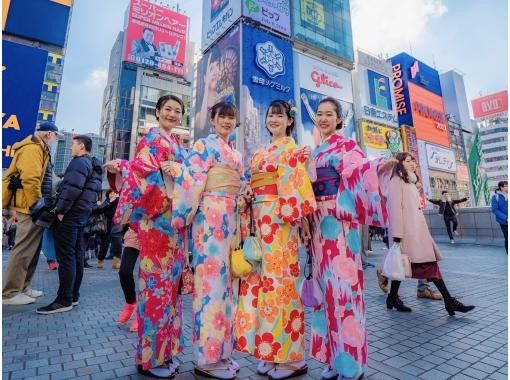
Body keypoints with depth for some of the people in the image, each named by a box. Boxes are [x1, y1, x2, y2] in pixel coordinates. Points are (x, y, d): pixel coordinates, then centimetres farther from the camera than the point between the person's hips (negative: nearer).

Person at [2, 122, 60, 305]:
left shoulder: (38, 149, 20)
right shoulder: (33, 149, -13)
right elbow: (30, 180, -23)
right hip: (31, 207, -11)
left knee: (32, 249, 15)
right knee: (24, 250, -5)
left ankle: (22, 287, 25)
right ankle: (9, 293, 4)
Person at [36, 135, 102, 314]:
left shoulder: (79, 162, -10)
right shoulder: (93, 166, 20)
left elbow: (72, 189, -22)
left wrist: (60, 210, -16)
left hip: (70, 214, -10)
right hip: (82, 214, 10)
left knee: (66, 257, -8)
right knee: (76, 255, 11)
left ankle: (64, 300, -4)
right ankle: (73, 296, 18)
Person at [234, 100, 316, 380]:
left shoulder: (291, 149, 1)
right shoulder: (260, 153, 22)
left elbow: (296, 184, -10)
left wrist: (290, 213, -18)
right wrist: (247, 193, 5)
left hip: (278, 218, -7)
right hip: (259, 218, 8)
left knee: (279, 278, -6)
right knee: (262, 277, 8)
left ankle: (292, 356, 9)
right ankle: (270, 350, 21)